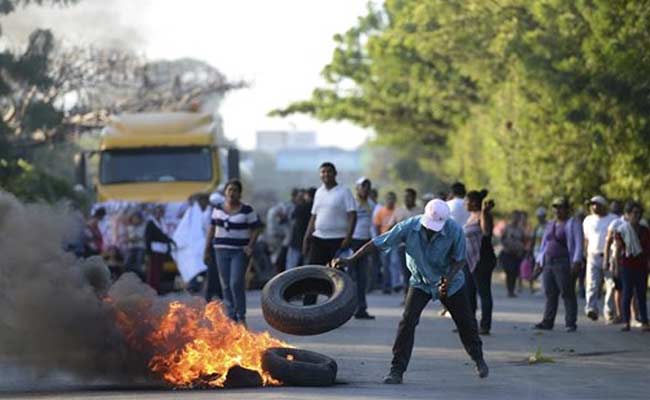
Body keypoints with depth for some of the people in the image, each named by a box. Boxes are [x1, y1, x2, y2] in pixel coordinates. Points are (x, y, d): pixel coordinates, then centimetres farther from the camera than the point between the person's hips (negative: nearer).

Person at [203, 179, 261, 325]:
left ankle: (241, 316, -4)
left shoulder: (247, 211, -4)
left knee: (236, 283, -14)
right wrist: (207, 249, 12)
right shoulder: (218, 209, 8)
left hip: (239, 251, -4)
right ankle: (231, 316, 11)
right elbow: (212, 229, 13)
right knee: (225, 285, 4)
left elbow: (255, 229, -1)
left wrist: (250, 246, -15)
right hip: (221, 250, 4)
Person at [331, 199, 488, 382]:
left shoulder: (455, 231, -27)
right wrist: (350, 260, -28)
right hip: (420, 283, 0)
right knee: (407, 321, -17)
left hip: (450, 283, 0)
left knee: (465, 322, 10)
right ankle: (397, 370, -11)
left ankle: (478, 359, 37)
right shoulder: (409, 227, -27)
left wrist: (449, 279, -32)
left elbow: (459, 259, -13)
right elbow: (377, 243, -23)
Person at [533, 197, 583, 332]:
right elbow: (544, 245, 24)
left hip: (564, 263, -7)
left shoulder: (573, 223, -2)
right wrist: (539, 262, 18)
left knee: (567, 294, -7)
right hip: (549, 262, 7)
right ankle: (547, 322, 7)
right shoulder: (551, 225, 20)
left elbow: (578, 244, -10)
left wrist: (576, 262, -19)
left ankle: (571, 323, -5)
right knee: (550, 294, 5)